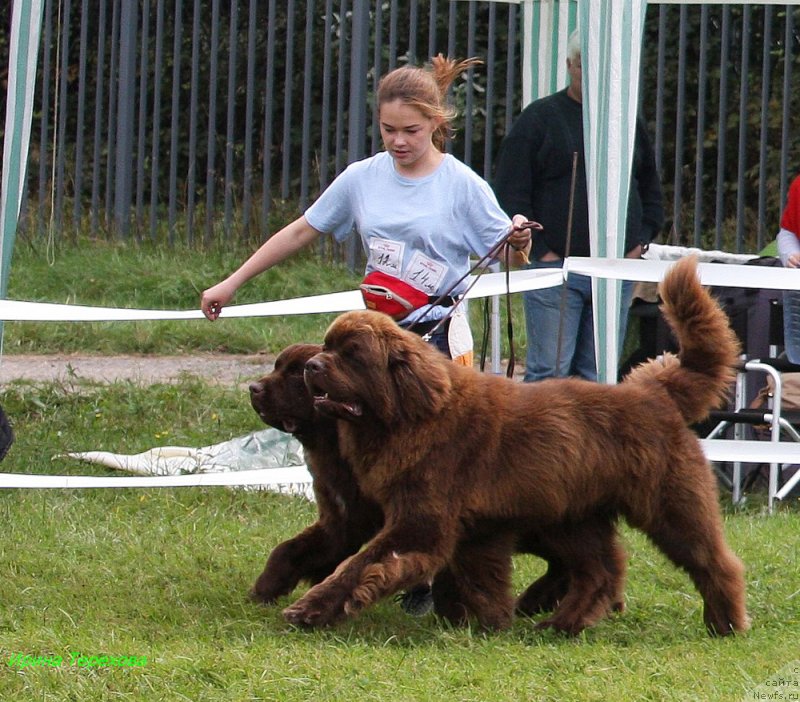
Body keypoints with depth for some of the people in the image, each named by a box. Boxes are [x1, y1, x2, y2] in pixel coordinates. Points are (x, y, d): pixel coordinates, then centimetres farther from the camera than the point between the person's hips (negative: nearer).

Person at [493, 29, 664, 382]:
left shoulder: (629, 124, 15)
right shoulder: (540, 118, 1)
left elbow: (651, 192, 24)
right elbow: (510, 194, -2)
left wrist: (640, 242, 9)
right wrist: (539, 250, -9)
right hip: (555, 269, -4)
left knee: (599, 376, 5)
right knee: (550, 371, -8)